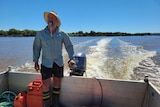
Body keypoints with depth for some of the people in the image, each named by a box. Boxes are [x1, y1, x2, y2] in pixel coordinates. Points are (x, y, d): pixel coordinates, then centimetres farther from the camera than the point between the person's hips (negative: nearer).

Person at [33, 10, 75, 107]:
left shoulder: (62, 34, -3)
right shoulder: (40, 34, -2)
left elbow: (69, 46, 2)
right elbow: (36, 47, 5)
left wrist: (71, 58, -9)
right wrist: (36, 61, 1)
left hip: (59, 63, 1)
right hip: (46, 64, -1)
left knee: (57, 84, 13)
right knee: (45, 86, -2)